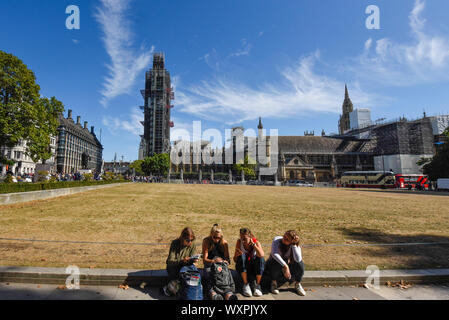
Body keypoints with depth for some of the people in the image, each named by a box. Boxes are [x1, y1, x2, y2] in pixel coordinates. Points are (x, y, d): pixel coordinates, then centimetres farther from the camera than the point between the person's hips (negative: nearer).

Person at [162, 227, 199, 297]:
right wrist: (181, 261, -37)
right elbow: (170, 261, -19)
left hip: (185, 267, 3)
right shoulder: (175, 243, -17)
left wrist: (193, 260, -30)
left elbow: (191, 260, -6)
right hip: (173, 266, -3)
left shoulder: (192, 245, -9)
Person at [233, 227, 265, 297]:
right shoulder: (239, 242, -14)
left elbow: (261, 255, -34)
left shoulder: (256, 242, -14)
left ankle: (257, 285, -11)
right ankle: (246, 284, -16)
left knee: (260, 259, -29)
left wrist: (252, 244, -33)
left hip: (254, 269, 0)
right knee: (242, 257, -30)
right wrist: (237, 255, -34)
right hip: (243, 269, 0)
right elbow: (235, 260, -13)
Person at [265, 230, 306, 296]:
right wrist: (285, 266, -46)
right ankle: (274, 282, -9)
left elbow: (298, 260, -33)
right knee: (276, 262, -37)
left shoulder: (296, 246, -15)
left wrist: (294, 245, -35)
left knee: (300, 264, -25)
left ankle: (297, 284, 2)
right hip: (273, 265, -2)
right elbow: (274, 254, -38)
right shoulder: (277, 240, -22)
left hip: (288, 266, 2)